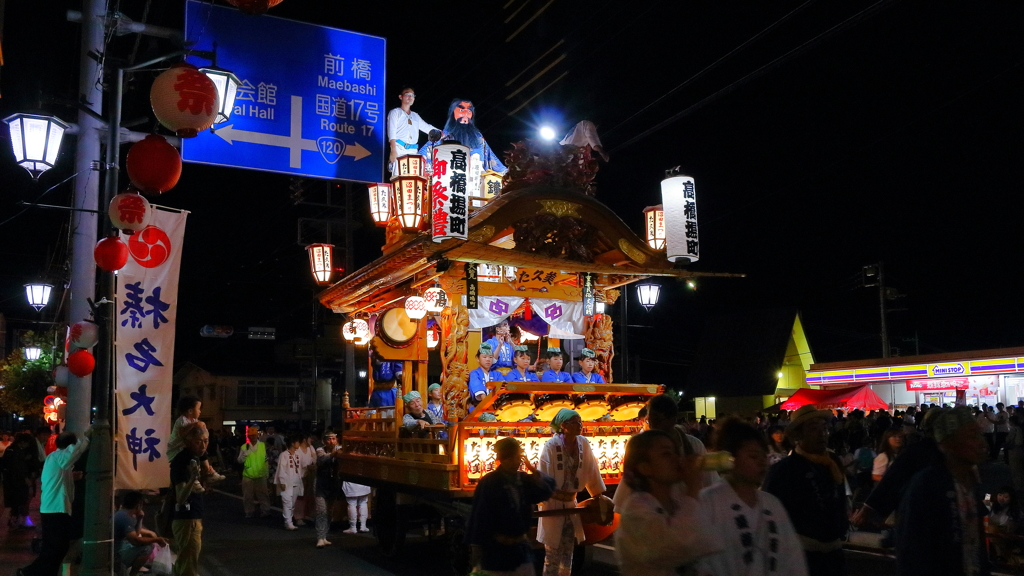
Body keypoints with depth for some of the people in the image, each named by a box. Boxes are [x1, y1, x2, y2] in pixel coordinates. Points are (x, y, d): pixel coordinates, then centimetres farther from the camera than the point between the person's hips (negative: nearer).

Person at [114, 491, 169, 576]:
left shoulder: (122, 514, 10)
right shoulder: (125, 517, -21)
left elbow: (136, 533, 19)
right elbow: (135, 540, -28)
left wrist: (139, 519, 5)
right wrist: (156, 539, -18)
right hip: (115, 555, -10)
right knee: (148, 546, -23)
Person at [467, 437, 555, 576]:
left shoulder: (524, 480, 5)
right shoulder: (489, 483, -13)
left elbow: (548, 490, -4)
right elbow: (479, 516, -13)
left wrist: (533, 470, -15)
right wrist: (477, 549, -12)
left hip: (521, 548, 5)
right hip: (496, 550, -5)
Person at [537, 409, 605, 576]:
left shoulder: (583, 444, -2)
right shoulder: (551, 446, -17)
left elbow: (591, 472, 6)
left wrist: (599, 496, 10)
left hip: (571, 503, 5)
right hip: (553, 504, -5)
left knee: (568, 554, 14)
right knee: (553, 556, 1)